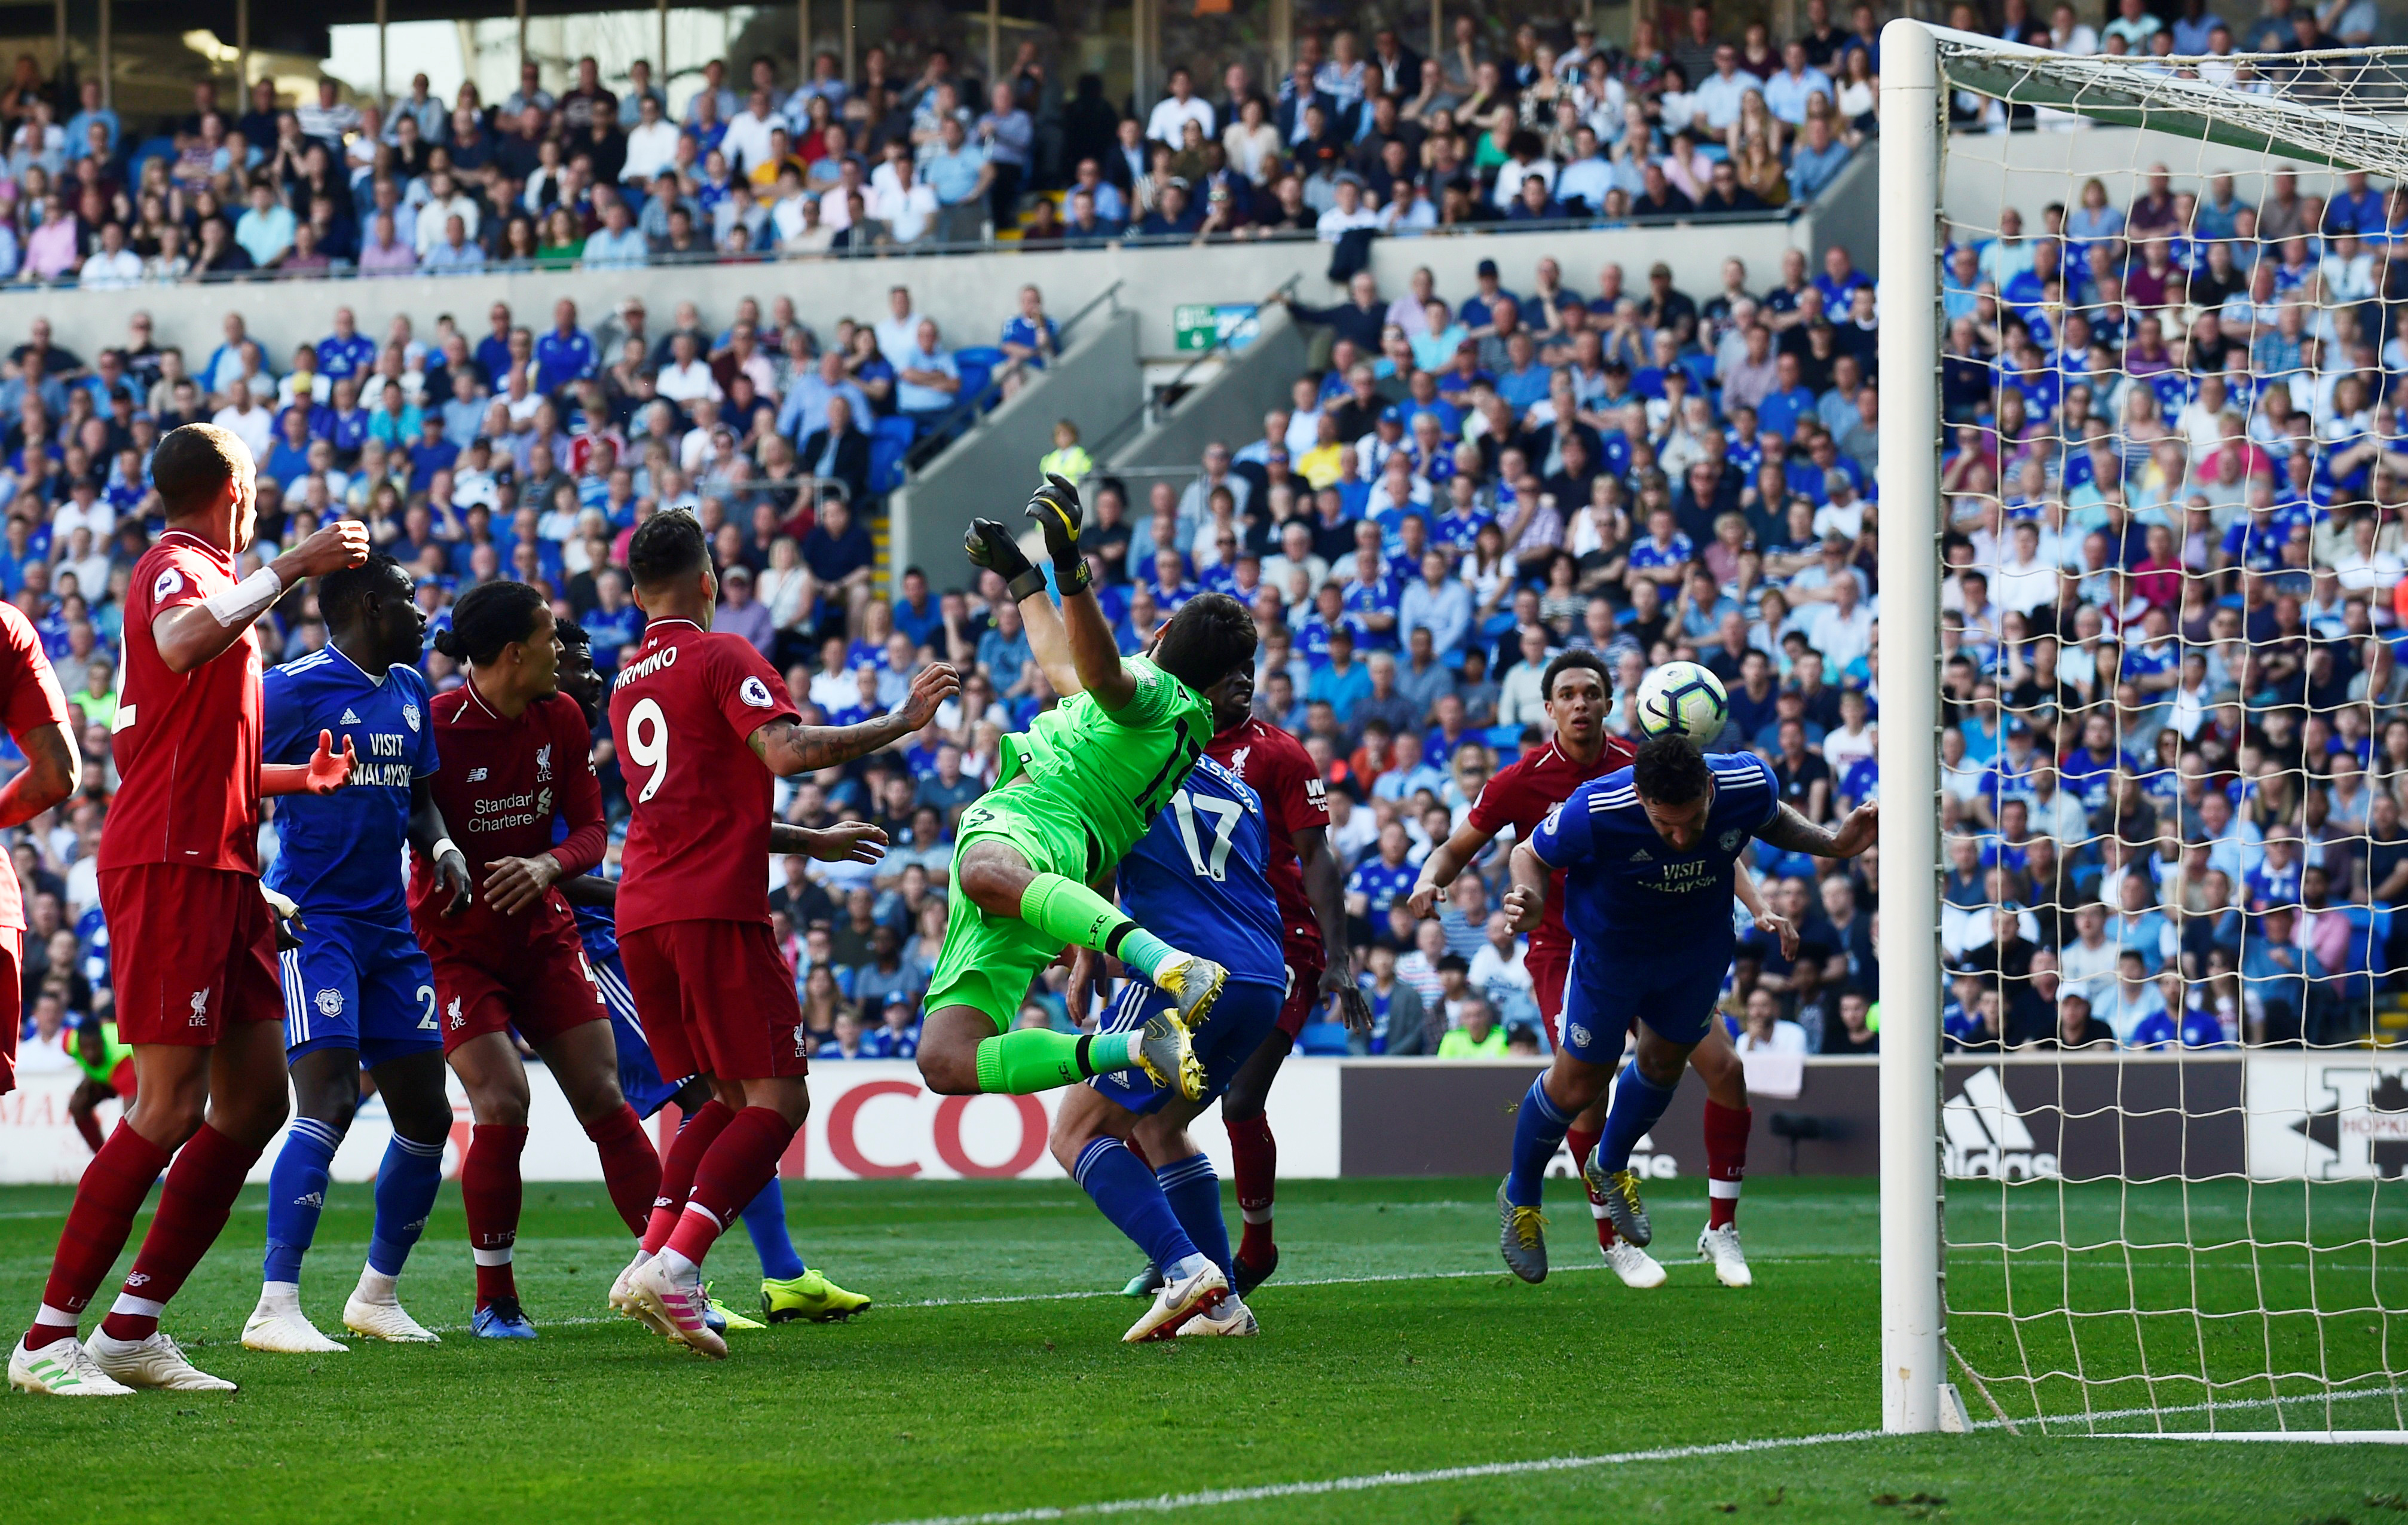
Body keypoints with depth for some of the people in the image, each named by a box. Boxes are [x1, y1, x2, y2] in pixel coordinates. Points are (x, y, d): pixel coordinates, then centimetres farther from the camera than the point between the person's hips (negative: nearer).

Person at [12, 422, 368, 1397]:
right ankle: (48, 1341, -12)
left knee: (255, 1100, 8)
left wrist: (302, 779, 37)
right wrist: (290, 568, -27)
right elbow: (183, 644, -34)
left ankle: (133, 1327, 10)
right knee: (172, 1108, -14)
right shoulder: (176, 568, -8)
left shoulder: (195, 576, 23)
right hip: (168, 867, -10)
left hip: (220, 869, 10)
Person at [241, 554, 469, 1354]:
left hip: (389, 926, 8)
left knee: (426, 1116, 8)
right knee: (329, 1106, -20)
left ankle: (377, 1294, 25)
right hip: (312, 921, -8)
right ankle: (275, 1309, -21)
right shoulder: (294, 689, -11)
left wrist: (443, 848, 5)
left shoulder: (410, 690, 13)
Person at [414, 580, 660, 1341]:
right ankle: (494, 1300, -1)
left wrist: (548, 866, -19)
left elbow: (591, 828, 0)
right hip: (456, 944, -5)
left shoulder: (560, 718, -1)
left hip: (540, 931, 5)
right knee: (502, 1106, -16)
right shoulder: (436, 726, -18)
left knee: (603, 1097, -2)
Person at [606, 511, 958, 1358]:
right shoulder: (722, 657, -2)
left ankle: (650, 1262, 1)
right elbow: (786, 751, -20)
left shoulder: (627, 684, 22)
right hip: (715, 908, -8)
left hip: (640, 912, 8)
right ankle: (675, 1267, -23)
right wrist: (902, 722, -13)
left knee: (729, 1098, 17)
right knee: (778, 1100, -6)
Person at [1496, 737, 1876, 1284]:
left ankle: (1611, 1167, 54)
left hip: (1701, 949, 4)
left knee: (1665, 1061, 24)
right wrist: (1530, 902, -39)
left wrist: (1833, 844, -18)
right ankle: (1519, 1196, 35)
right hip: (1611, 948, -4)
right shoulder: (1596, 812, -39)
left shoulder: (1750, 783, -30)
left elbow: (1771, 821, -3)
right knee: (1579, 1082, 7)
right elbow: (1531, 855, -18)